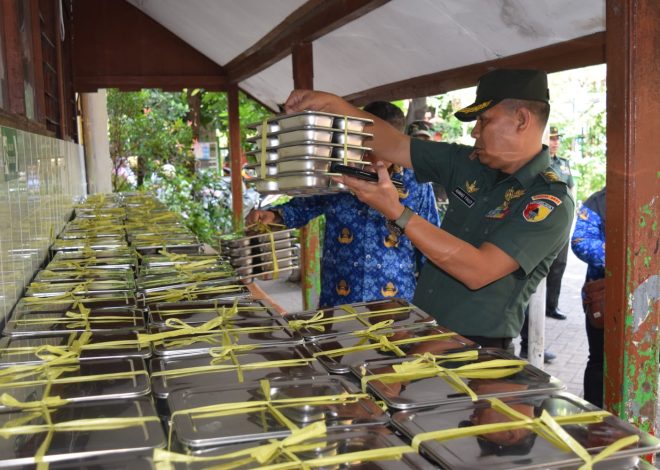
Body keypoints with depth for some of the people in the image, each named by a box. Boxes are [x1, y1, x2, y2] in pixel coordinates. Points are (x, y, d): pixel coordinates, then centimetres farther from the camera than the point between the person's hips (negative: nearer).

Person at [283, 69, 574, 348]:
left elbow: (478, 271, -25)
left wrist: (396, 213, -25)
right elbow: (393, 145, 8)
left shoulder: (551, 203, -15)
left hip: (476, 349, -5)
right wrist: (333, 104, -2)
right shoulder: (469, 164, 5)